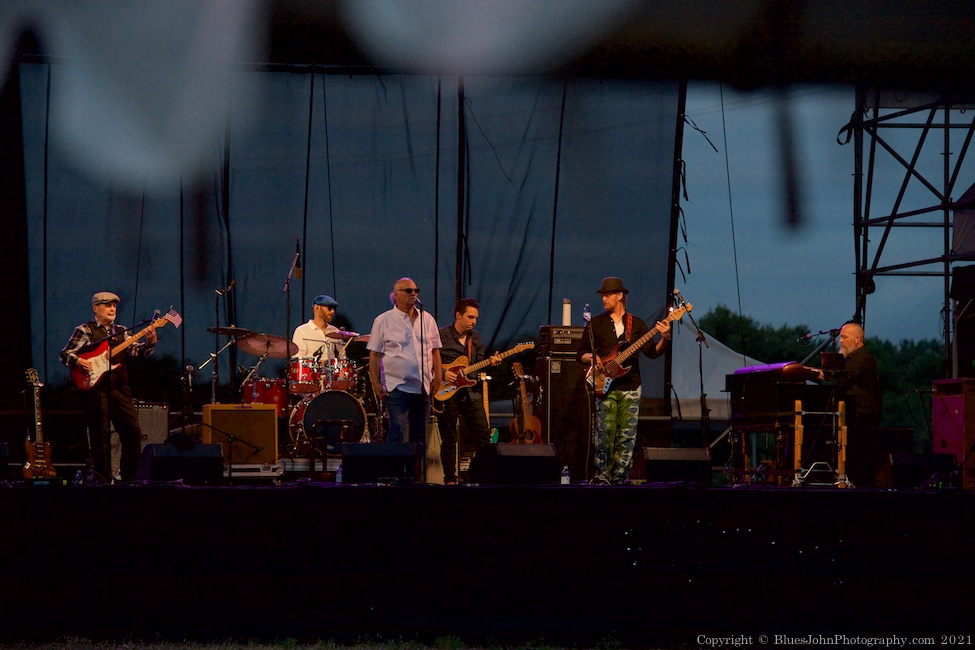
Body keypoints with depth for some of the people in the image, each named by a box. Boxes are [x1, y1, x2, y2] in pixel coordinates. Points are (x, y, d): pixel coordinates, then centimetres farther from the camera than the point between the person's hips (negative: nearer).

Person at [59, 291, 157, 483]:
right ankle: (103, 480, 4)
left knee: (133, 431, -1)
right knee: (100, 435, -3)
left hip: (119, 388, 5)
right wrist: (78, 361, -20)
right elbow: (64, 354, 0)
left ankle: (129, 477, 10)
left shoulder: (121, 332, 17)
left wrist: (150, 342, -14)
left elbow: (137, 350, 5)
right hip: (95, 389, -5)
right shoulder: (84, 330, 3)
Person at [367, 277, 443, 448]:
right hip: (397, 387, -5)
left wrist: (438, 378, 5)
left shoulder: (428, 320, 11)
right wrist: (375, 383, -8)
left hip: (423, 388, 5)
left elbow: (435, 350, 15)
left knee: (419, 436, 8)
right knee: (397, 434, -11)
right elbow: (374, 355, -1)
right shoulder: (383, 321, -1)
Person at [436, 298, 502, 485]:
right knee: (449, 439, 1)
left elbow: (479, 364, 14)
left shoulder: (475, 337, 12)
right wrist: (442, 374, -18)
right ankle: (450, 480, 10)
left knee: (483, 434, 1)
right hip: (447, 393, -5)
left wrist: (490, 362, -5)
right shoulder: (441, 336, -7)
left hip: (470, 392, 5)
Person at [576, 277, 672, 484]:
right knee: (605, 435, -11)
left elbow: (652, 352, 3)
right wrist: (591, 357, -11)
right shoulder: (595, 324, 9)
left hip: (631, 388, 2)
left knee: (627, 437, 0)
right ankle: (602, 478, -7)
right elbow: (580, 353, 11)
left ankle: (619, 479, 6)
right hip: (605, 387, -2)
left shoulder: (637, 324, 10)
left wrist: (664, 339, -16)